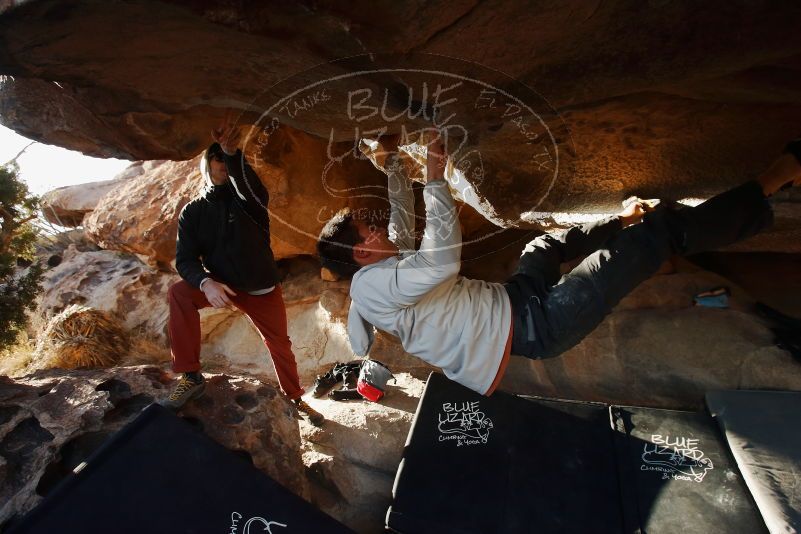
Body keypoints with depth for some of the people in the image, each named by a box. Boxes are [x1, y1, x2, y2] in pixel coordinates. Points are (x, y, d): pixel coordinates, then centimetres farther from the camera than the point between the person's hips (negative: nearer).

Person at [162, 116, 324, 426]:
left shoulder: (246, 198, -9)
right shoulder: (192, 212, -4)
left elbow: (253, 189, -36)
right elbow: (185, 260, -12)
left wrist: (233, 154, -56)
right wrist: (206, 283, -34)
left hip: (263, 290, 0)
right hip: (222, 287, 1)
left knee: (280, 345, 8)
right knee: (179, 293, -27)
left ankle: (295, 397, 35)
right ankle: (191, 376, -16)